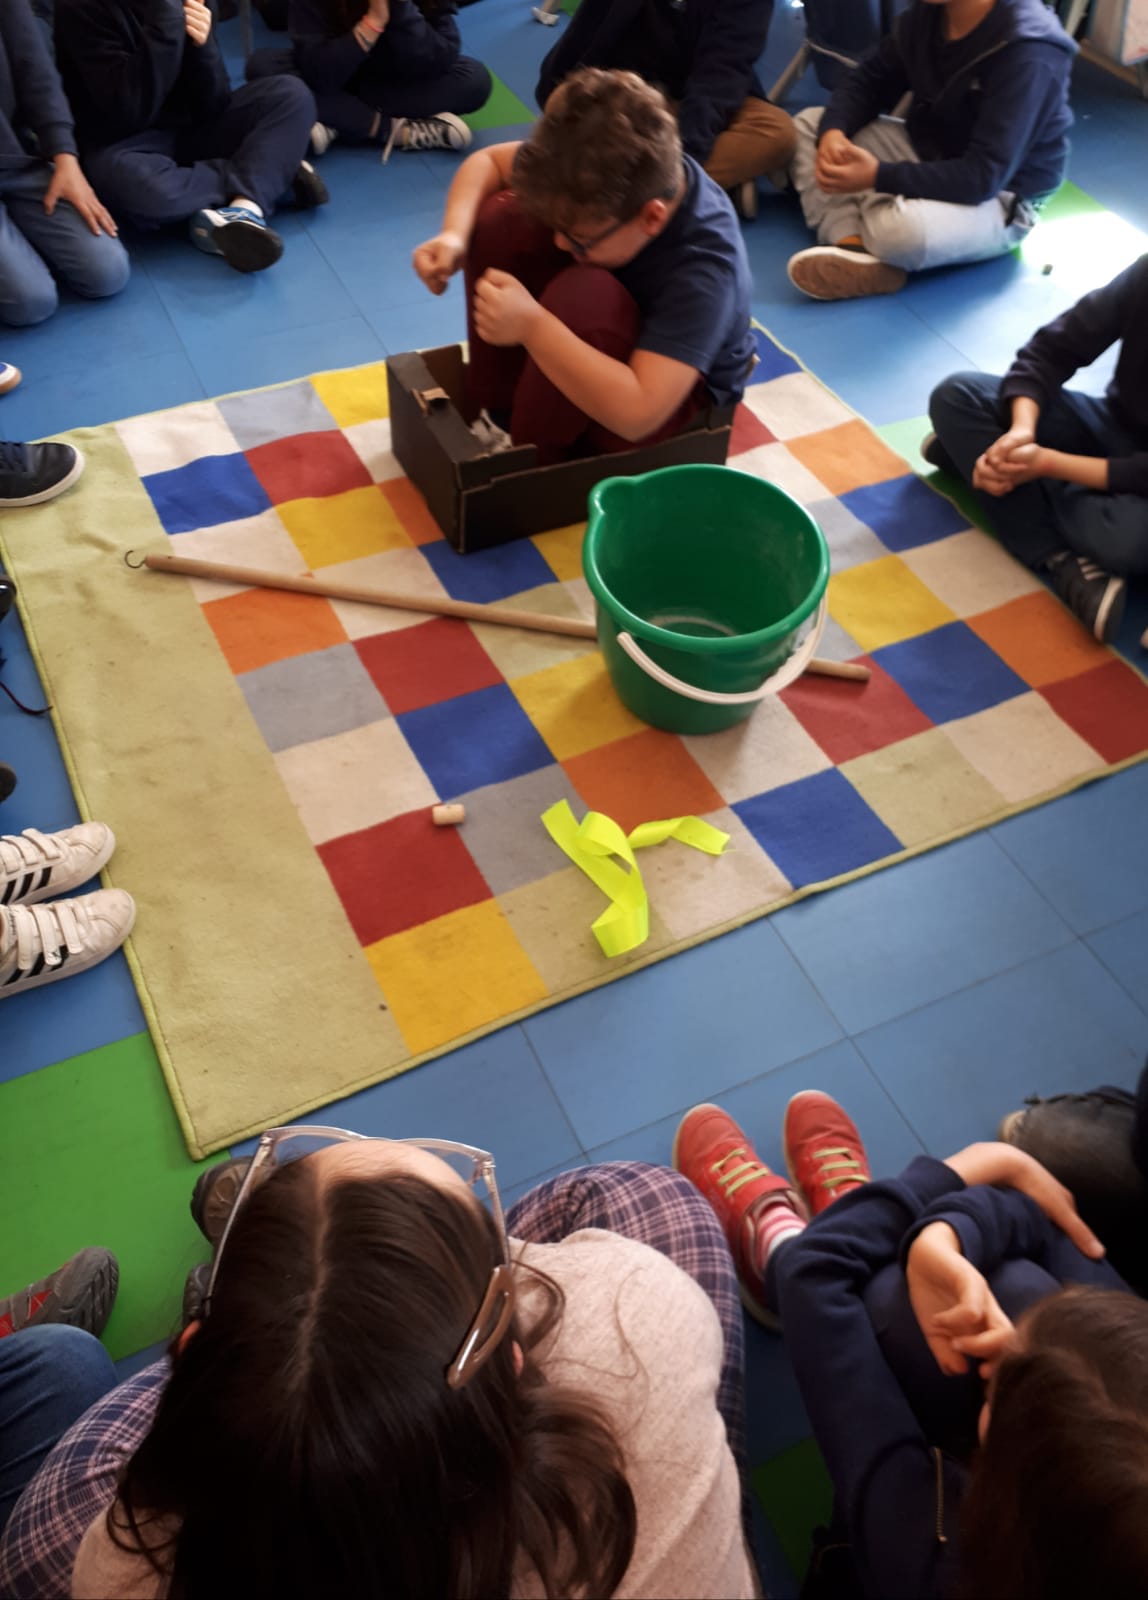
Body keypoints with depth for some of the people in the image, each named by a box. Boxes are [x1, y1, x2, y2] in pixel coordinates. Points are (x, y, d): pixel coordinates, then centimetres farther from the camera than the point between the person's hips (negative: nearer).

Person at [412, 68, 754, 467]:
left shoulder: (703, 269, -37)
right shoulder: (603, 176, -19)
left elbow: (637, 413, -44)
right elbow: (487, 161, -3)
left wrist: (532, 325, -45)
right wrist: (454, 234, -23)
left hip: (675, 404, -6)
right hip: (589, 360, 6)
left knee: (582, 296, -37)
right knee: (499, 218, -14)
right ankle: (496, 416, -4)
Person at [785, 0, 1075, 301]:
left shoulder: (1028, 54, -27)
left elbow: (984, 177, -32)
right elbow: (868, 81, 3)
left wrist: (878, 176, -37)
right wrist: (833, 131, -20)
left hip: (998, 198, -8)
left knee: (903, 228, -41)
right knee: (809, 123, -2)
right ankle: (853, 246, -25)